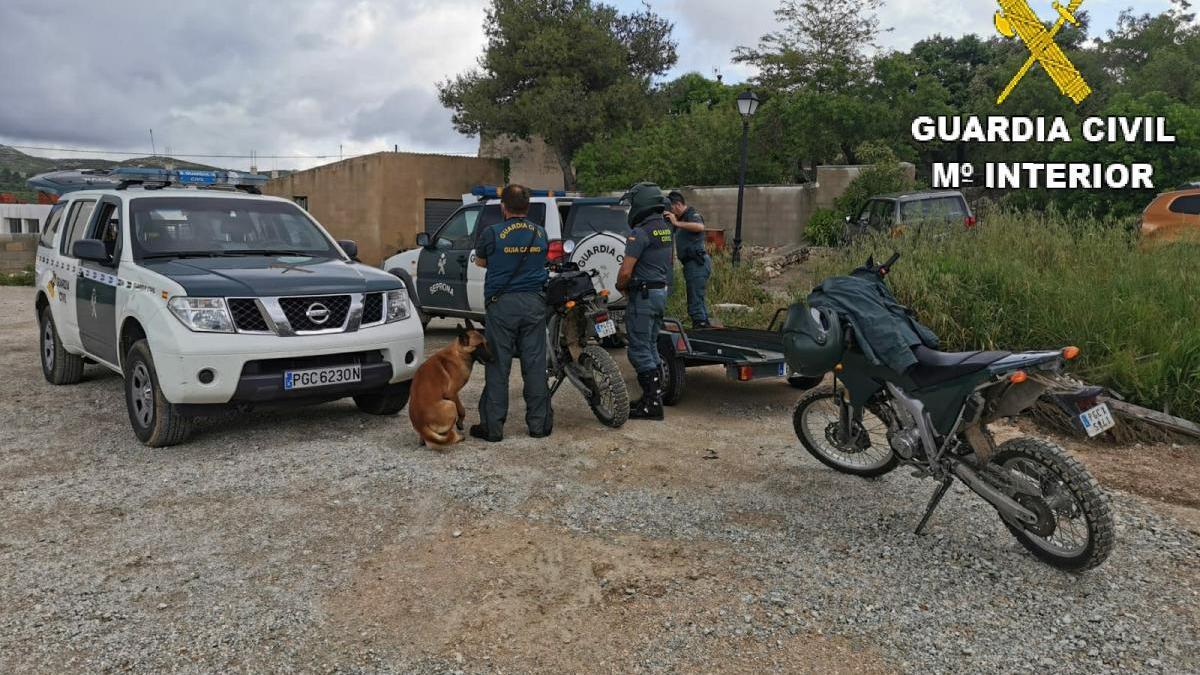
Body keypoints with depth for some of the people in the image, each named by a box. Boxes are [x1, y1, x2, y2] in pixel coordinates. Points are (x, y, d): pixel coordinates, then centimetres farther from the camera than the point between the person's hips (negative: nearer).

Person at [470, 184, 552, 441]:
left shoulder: (493, 233, -7)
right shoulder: (541, 233, 5)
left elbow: (479, 261, 10)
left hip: (502, 304, -3)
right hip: (534, 302, 3)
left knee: (498, 365, 2)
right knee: (535, 365, 7)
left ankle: (492, 426, 5)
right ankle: (539, 423, 12)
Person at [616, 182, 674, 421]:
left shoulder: (640, 233, -19)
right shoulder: (666, 229, 11)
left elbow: (626, 271, -21)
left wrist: (620, 286, -2)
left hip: (643, 294, -9)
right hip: (661, 292, 10)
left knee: (639, 350, -4)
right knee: (650, 347, 17)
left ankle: (652, 404, -3)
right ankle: (655, 397, 22)